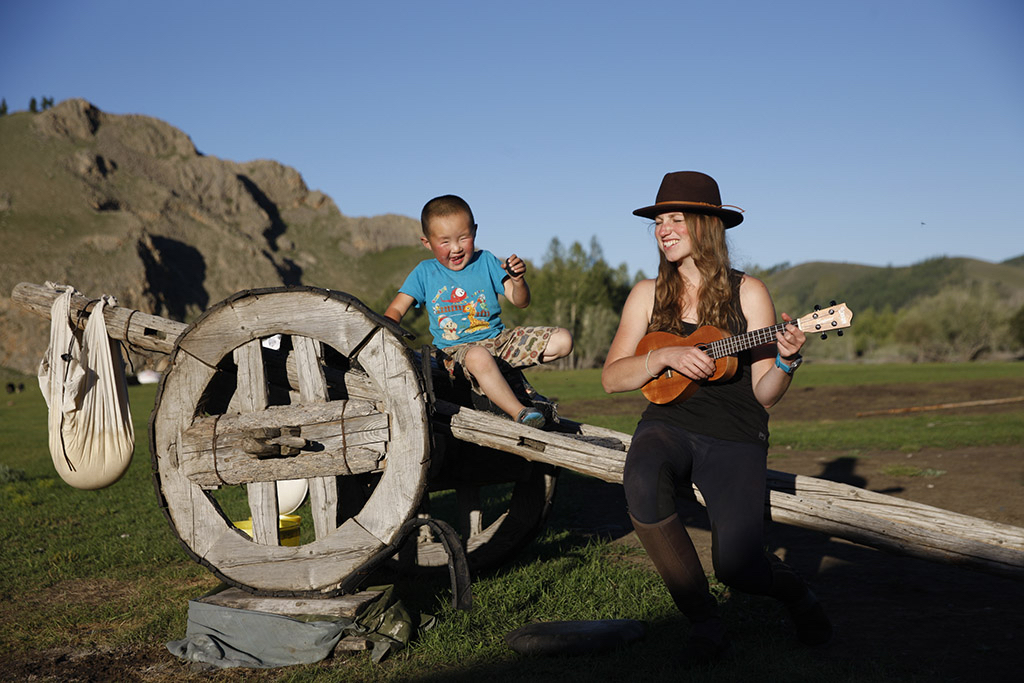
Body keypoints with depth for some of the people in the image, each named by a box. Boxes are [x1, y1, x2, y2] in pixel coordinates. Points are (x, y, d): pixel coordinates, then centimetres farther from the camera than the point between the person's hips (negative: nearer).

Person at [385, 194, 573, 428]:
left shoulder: (485, 261, 7)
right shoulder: (425, 272, 6)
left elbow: (521, 302, 4)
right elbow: (396, 309, 3)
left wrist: (518, 281, -19)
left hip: (499, 339, 4)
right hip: (455, 349, -4)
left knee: (563, 340, -11)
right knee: (478, 357, -43)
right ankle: (519, 412, -39)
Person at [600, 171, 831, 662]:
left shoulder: (747, 292, 0)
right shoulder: (649, 294, 6)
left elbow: (764, 395, -2)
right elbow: (611, 378, 0)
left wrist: (786, 359, -22)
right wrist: (666, 356, -15)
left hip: (734, 438, -2)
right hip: (667, 424, 2)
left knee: (737, 567, -20)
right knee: (642, 482, -34)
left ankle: (793, 591, 20)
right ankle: (703, 620, -13)